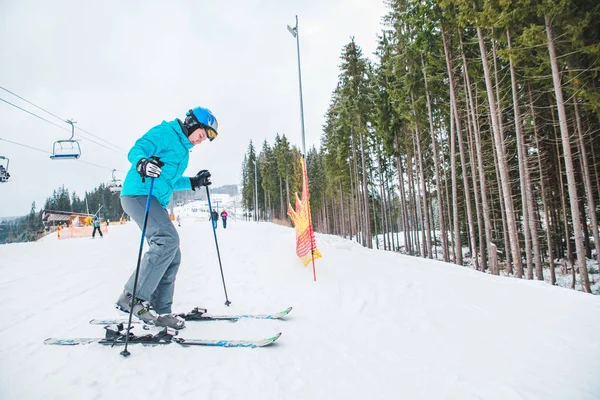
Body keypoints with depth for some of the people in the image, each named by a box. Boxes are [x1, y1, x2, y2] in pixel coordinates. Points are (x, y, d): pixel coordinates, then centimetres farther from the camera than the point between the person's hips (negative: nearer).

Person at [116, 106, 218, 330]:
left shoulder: (183, 150, 23)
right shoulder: (165, 133, -3)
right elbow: (136, 150, -12)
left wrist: (193, 182, 23)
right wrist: (142, 163, -33)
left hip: (156, 202, 10)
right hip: (138, 194, -10)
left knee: (172, 256, 3)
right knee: (168, 238, -28)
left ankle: (159, 310, 10)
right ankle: (133, 297, -21)